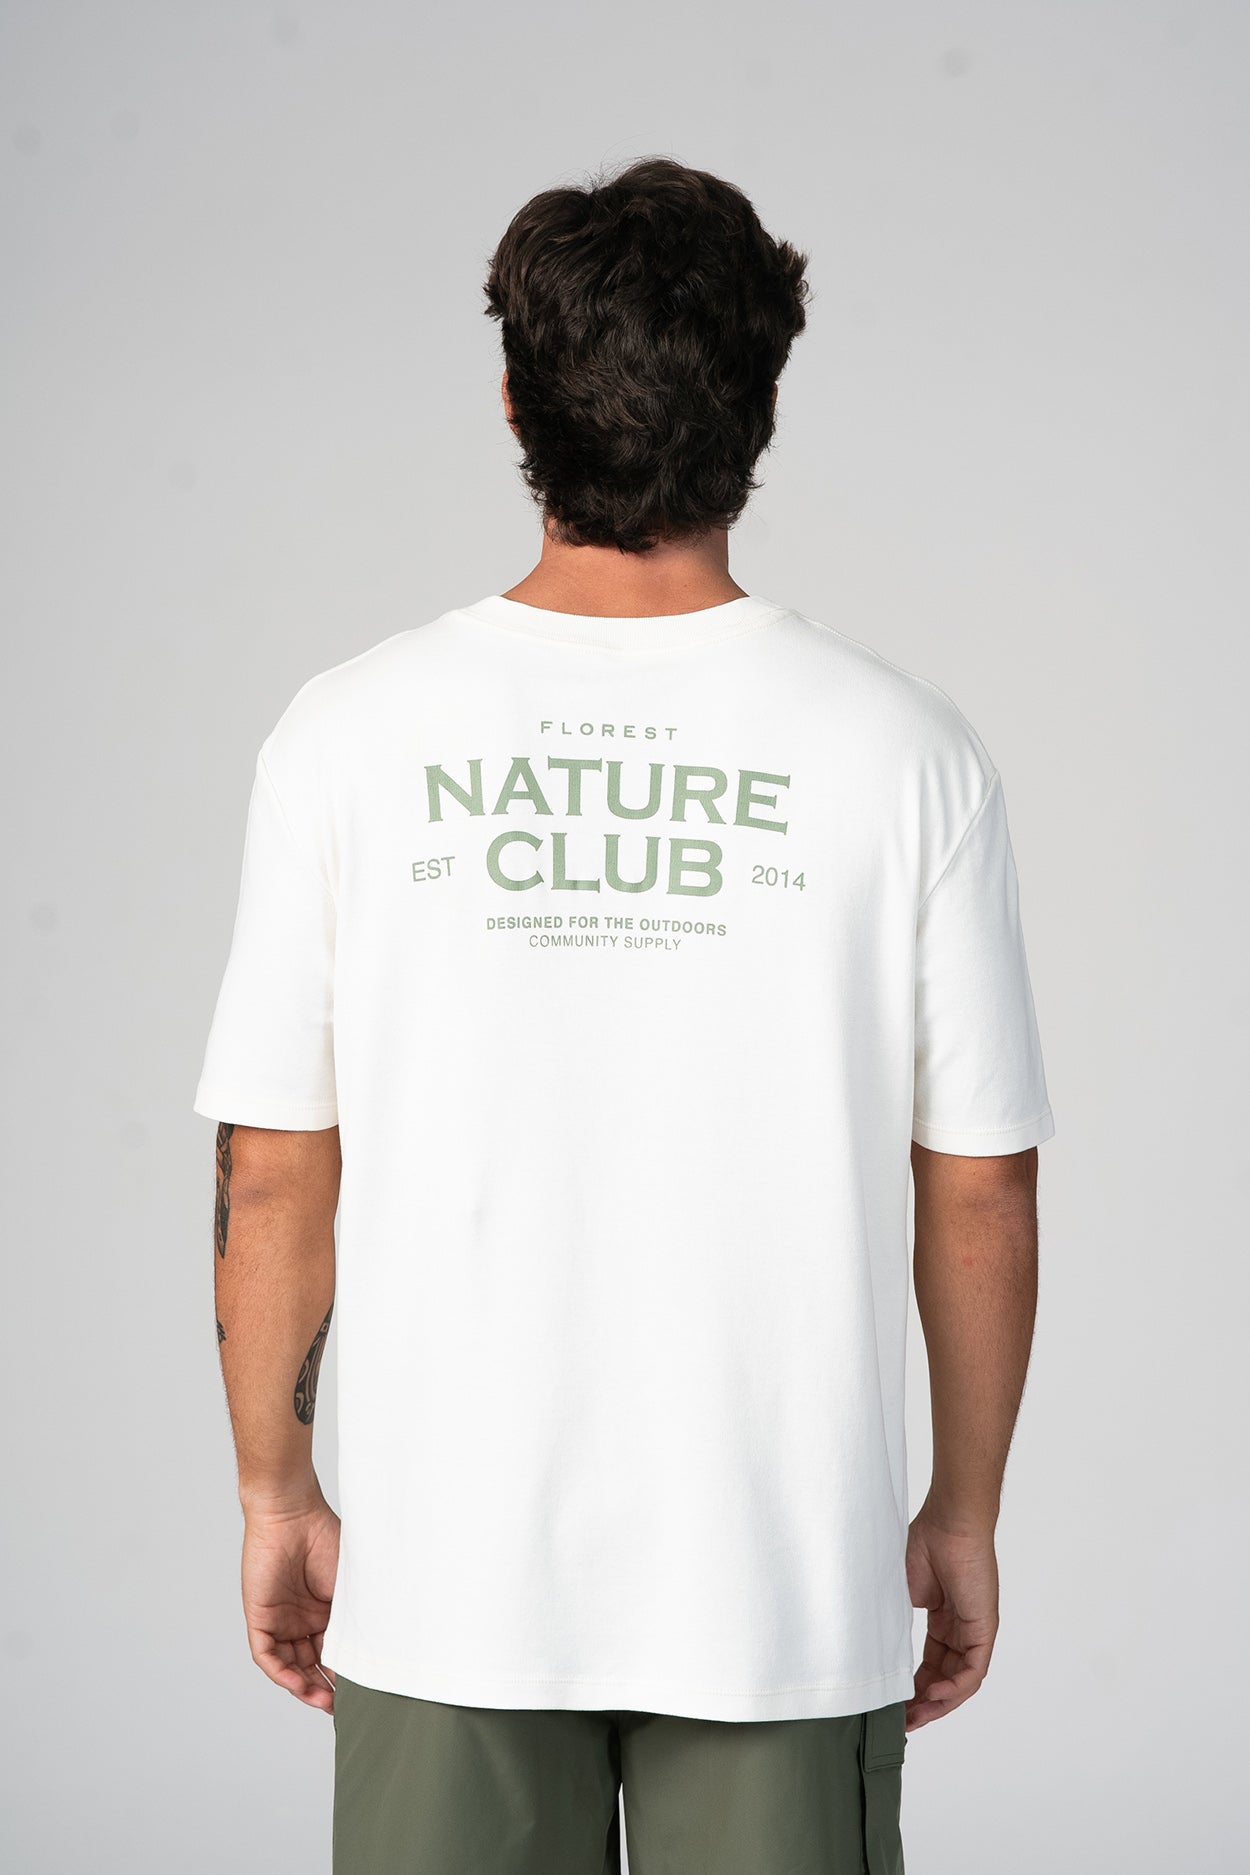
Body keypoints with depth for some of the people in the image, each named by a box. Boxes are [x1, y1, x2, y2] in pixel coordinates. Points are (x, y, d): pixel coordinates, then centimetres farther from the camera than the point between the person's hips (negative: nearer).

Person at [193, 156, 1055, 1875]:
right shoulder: (904, 750, -7)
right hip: (789, 1580, 0)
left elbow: (275, 1170, -3)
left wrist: (276, 1489, 10)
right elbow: (981, 1189, -3)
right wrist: (965, 1513, 10)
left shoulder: (351, 735, -7)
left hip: (446, 1569, 1)